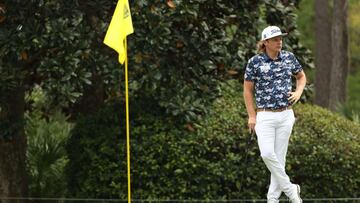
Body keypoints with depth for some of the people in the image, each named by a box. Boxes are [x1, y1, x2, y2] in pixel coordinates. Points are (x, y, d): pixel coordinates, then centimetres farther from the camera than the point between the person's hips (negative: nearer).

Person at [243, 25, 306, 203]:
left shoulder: (289, 57, 3)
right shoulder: (255, 62, -6)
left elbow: (301, 76, 21)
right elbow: (247, 90, 0)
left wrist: (298, 93, 2)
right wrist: (252, 116, -4)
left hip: (286, 115, 3)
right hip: (264, 116, -3)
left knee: (279, 156, 2)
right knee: (267, 154, -19)